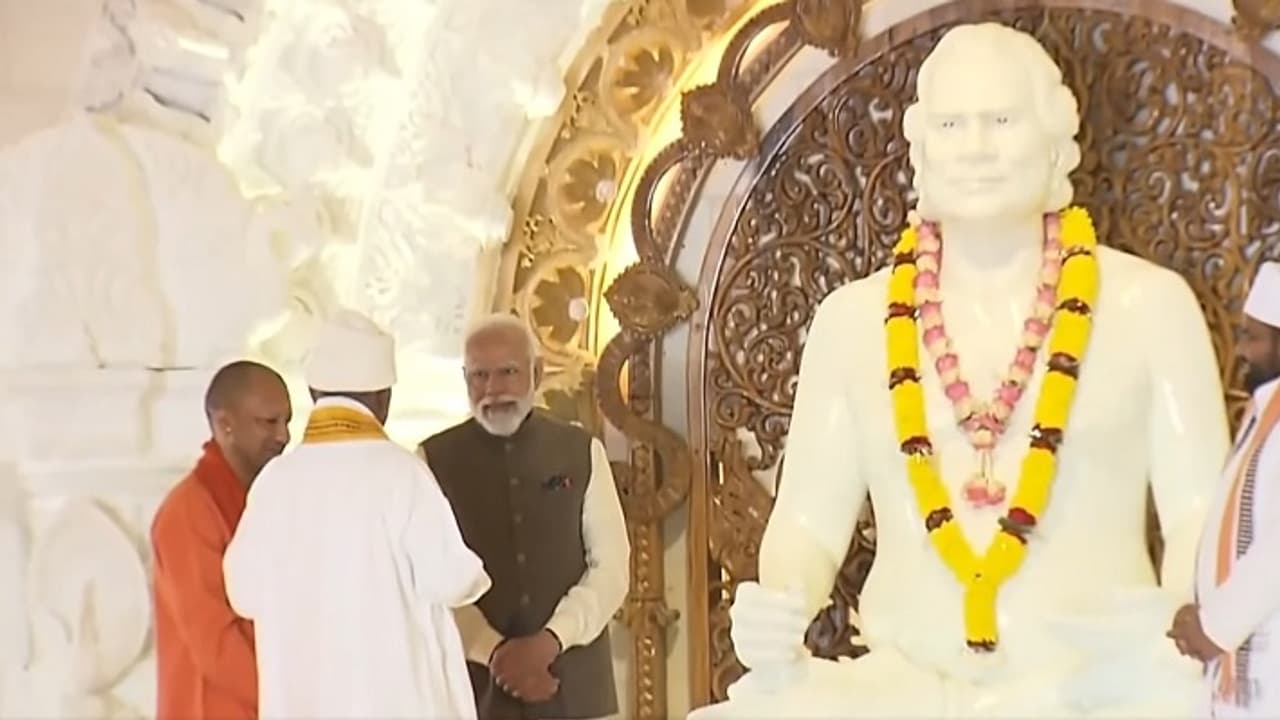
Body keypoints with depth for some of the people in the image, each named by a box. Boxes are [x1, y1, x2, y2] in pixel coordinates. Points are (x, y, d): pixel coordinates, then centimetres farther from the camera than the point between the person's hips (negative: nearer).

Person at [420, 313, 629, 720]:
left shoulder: (582, 452, 6)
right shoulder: (435, 460, 1)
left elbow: (611, 567, 3)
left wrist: (551, 640, -11)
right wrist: (493, 651, -13)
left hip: (573, 686, 2)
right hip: (475, 685, -1)